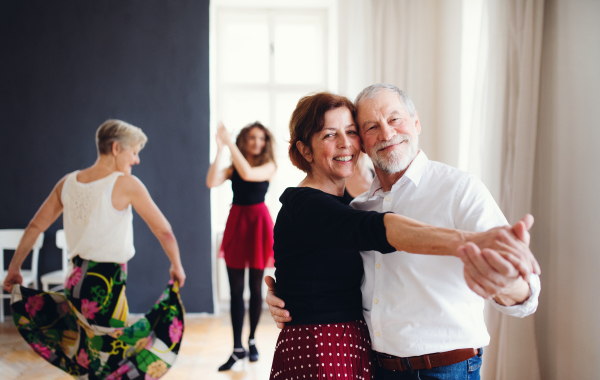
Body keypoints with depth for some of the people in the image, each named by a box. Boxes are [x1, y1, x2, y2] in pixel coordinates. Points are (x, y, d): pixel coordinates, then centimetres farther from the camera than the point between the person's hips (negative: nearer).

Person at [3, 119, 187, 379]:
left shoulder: (67, 183, 6)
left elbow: (35, 227, 11)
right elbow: (163, 232, -8)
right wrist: (176, 266, 6)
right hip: (107, 282, -6)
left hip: (76, 280, 6)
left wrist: (14, 268, 20)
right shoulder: (127, 184, -10)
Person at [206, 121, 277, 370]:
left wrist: (230, 144, -19)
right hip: (236, 222, 2)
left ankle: (252, 341, 24)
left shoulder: (269, 166, -2)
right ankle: (237, 348, 6)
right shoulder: (233, 167, 4)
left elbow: (248, 174, -22)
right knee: (236, 289, 2)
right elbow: (211, 182, -13)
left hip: (258, 222, -2)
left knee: (255, 287, 8)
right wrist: (219, 150, -17)